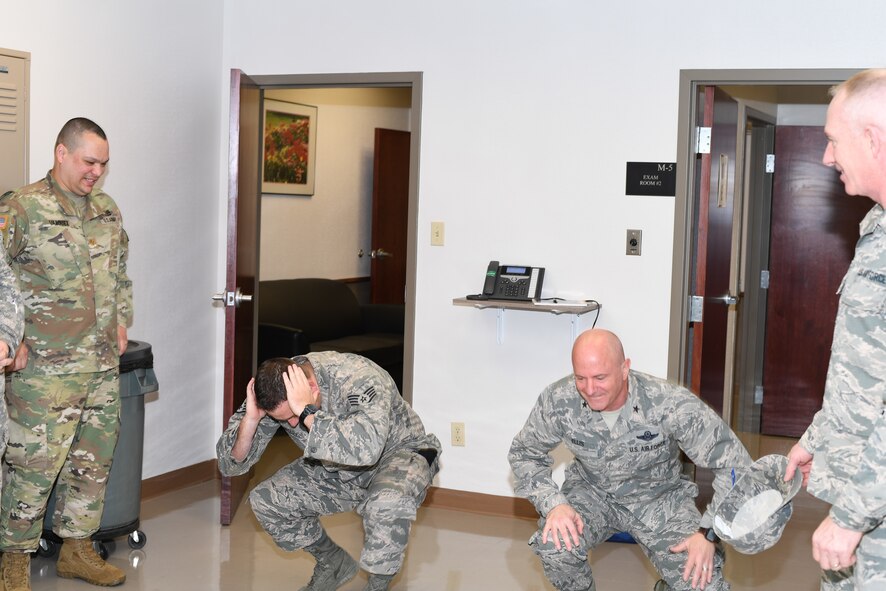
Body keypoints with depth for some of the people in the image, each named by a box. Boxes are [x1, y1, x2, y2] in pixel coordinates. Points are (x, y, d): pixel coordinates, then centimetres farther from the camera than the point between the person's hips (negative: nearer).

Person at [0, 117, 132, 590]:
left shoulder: (107, 210, 12)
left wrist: (122, 321, 16)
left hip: (104, 364, 7)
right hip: (47, 365, -7)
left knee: (94, 458, 12)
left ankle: (77, 549, 26)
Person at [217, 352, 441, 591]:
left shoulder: (359, 378, -34)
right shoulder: (275, 394, -18)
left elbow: (366, 450, -51)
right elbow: (230, 464, -16)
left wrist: (306, 411, -47)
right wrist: (250, 418, -33)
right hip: (335, 470, 6)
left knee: (387, 502, -39)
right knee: (263, 501, -9)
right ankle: (334, 564, 15)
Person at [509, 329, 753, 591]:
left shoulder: (671, 404, -30)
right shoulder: (558, 400, -23)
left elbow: (735, 463, -22)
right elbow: (523, 453, -6)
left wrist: (709, 533, -27)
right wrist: (554, 503, -23)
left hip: (659, 497, -1)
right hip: (592, 492, 1)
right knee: (553, 545, -30)